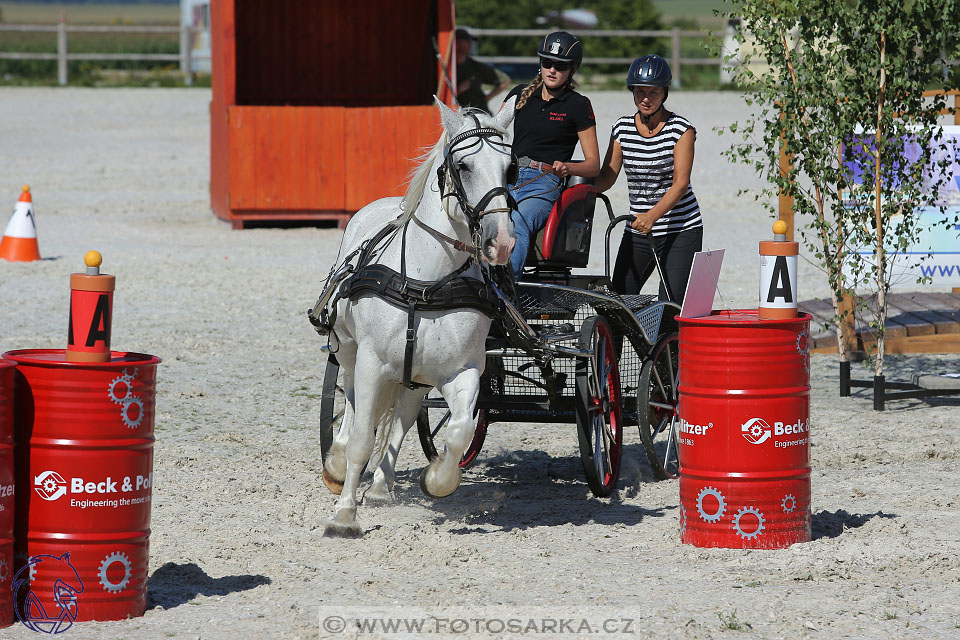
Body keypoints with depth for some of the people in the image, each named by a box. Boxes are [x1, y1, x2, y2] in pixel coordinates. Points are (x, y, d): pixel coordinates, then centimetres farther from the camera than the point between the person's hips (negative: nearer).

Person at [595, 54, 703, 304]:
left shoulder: (681, 129, -8)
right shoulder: (622, 128, 4)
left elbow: (680, 183, -16)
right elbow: (606, 177, 2)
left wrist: (652, 216, -31)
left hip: (681, 230, -5)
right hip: (637, 231, 5)